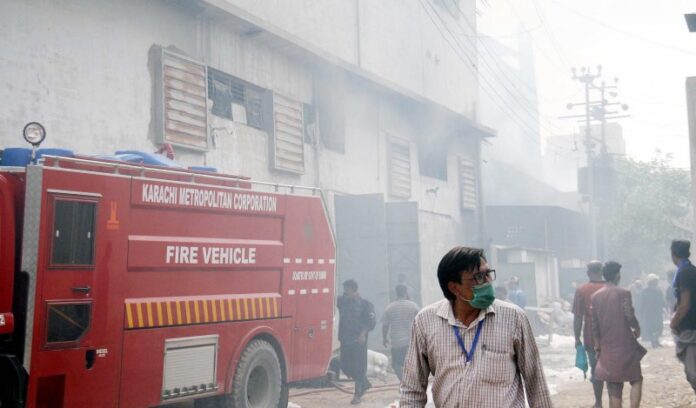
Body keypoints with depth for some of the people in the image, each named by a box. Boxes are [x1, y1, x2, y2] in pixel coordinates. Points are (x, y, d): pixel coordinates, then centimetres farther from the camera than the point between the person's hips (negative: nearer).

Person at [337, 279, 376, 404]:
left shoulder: (365, 304, -5)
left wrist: (363, 334, -17)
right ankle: (365, 384, 29)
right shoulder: (342, 301, 7)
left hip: (358, 341, -5)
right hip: (345, 340, 5)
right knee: (345, 366, 9)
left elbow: (371, 321, -7)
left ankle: (357, 394, 10)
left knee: (358, 367, -1)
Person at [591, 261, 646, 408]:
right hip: (625, 345, -4)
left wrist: (597, 347, 12)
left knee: (613, 389, 8)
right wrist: (637, 328, 4)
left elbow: (594, 325, 7)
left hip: (607, 349, 4)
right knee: (636, 380, 12)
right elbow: (630, 316, -17)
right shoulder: (623, 293, -9)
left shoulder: (595, 296, 6)